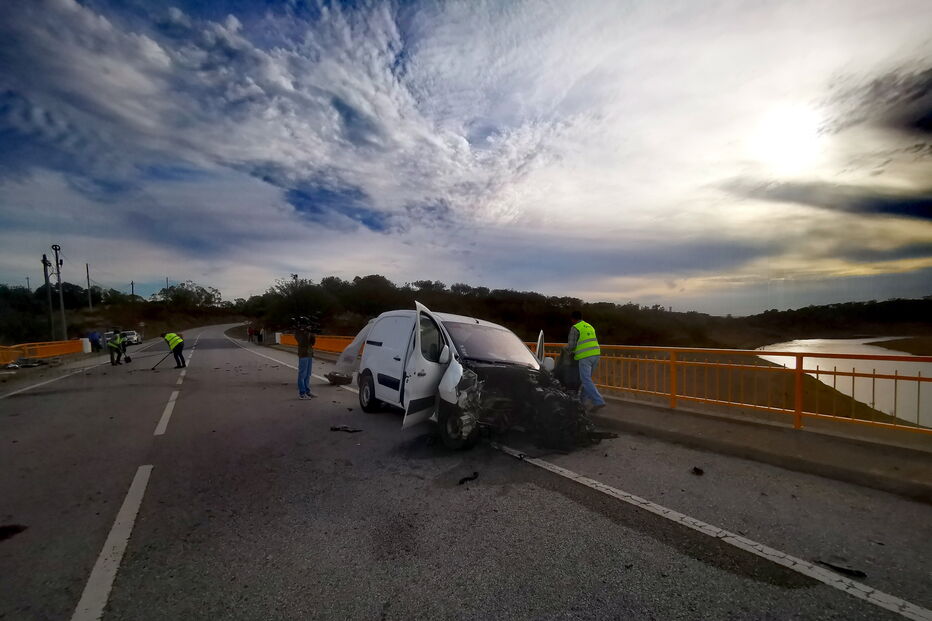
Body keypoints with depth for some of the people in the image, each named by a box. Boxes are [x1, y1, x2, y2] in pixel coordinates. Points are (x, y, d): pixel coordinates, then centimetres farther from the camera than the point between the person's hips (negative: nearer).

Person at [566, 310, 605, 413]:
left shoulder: (575, 328, -5)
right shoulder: (590, 327, 19)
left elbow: (571, 345, -7)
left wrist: (567, 349, 15)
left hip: (584, 357, -8)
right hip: (595, 355, 8)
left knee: (586, 380, -8)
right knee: (587, 378, 18)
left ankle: (598, 401, -18)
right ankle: (582, 400, 27)